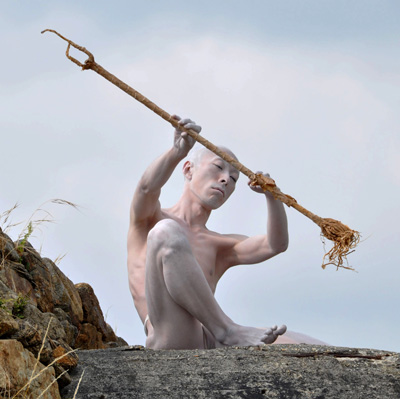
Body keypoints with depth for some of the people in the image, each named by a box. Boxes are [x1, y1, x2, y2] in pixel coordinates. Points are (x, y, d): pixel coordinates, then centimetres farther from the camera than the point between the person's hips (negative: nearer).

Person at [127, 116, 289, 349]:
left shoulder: (219, 248, 33)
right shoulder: (150, 221, 23)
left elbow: (275, 245, 14)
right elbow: (148, 188, -4)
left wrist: (272, 195, -5)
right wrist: (178, 152, -25)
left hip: (212, 346, 4)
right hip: (170, 342, -4)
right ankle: (227, 329, -28)